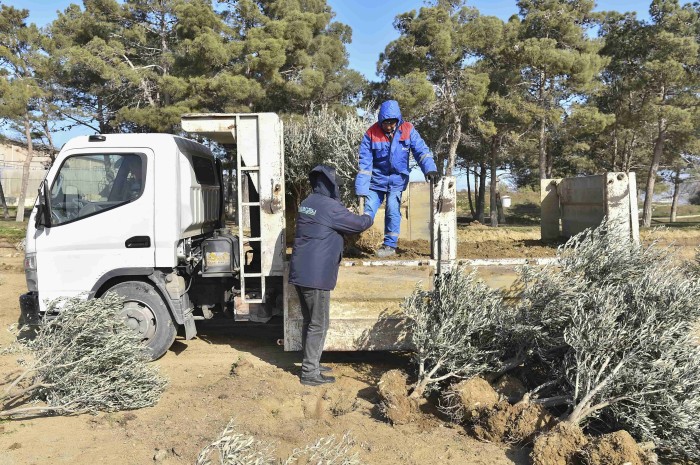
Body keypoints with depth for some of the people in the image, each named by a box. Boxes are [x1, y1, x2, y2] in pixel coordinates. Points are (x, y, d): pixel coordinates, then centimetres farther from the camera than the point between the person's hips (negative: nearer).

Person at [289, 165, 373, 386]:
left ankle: (310, 363, 28)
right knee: (319, 324, 0)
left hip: (301, 272, 9)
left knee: (310, 321, 17)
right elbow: (358, 223, -5)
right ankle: (310, 373, 5)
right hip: (316, 274, -9)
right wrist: (369, 217, 16)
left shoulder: (307, 203, 12)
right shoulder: (330, 207, -14)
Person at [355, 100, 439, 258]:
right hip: (376, 179, 0)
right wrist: (361, 188, -16)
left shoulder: (407, 130, -9)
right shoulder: (371, 133, -11)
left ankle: (390, 245, 7)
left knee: (393, 211, -6)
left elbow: (421, 150, -11)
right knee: (368, 211, -2)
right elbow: (365, 162, -12)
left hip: (397, 179, 0)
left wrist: (430, 168, -29)